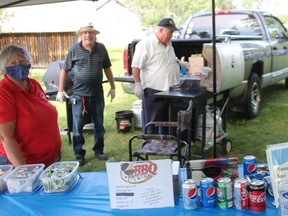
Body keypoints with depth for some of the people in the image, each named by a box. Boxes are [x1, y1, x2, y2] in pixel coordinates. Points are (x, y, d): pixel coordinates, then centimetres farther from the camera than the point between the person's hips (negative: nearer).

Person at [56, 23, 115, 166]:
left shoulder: (101, 49, 4)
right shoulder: (74, 49, -3)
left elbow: (107, 69, 14)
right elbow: (65, 70, 1)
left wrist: (112, 87, 15)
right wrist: (60, 91, -2)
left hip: (97, 95, 3)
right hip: (79, 95, -2)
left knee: (99, 125, 13)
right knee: (78, 127, 4)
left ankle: (98, 150, 29)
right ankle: (79, 155, 17)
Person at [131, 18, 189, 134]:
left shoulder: (168, 44, 14)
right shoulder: (146, 44, -13)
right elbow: (136, 66, -15)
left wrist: (179, 62, 14)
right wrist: (138, 84, -18)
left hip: (171, 89, 9)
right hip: (154, 90, -8)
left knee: (168, 121, 17)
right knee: (152, 123, 1)